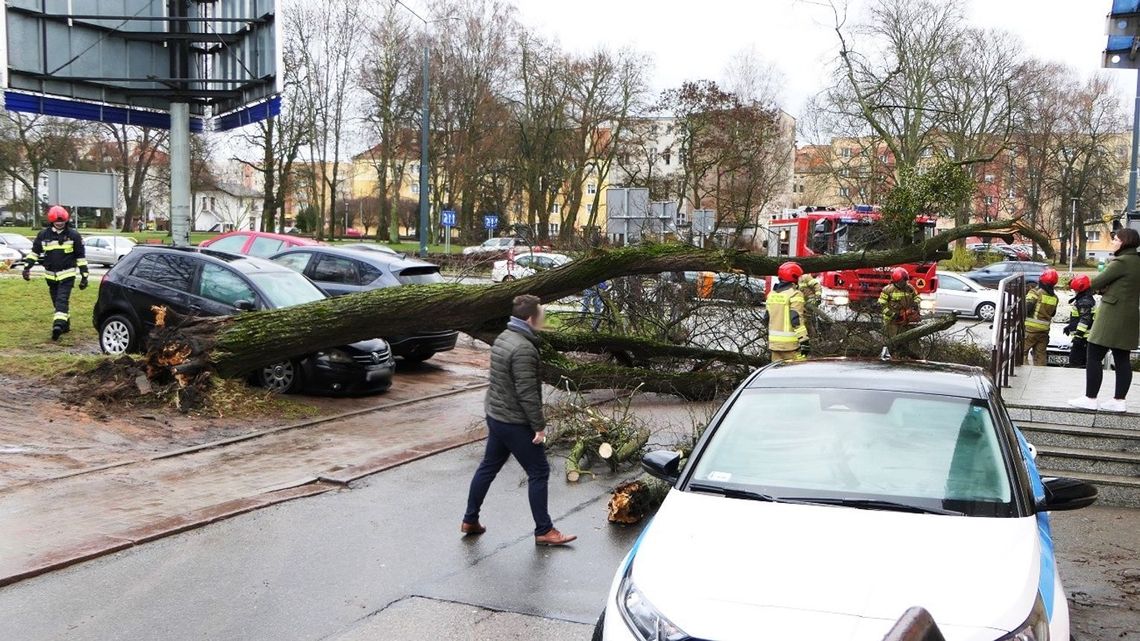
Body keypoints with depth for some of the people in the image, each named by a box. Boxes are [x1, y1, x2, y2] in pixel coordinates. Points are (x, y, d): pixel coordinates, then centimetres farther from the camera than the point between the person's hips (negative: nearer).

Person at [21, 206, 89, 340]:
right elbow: (34, 252, 13)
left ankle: (58, 325, -26)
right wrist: (27, 267, 2)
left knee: (62, 300, -16)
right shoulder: (43, 234, 2)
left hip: (67, 275, -4)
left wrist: (84, 276, -1)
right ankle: (65, 324, 24)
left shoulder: (73, 235, -4)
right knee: (57, 302, 11)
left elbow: (81, 256, 0)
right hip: (51, 275, 4)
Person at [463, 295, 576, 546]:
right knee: (538, 472, 1)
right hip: (515, 422, -9)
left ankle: (470, 520, 27)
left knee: (488, 467, 18)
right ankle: (544, 531, 9)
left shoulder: (503, 339, 7)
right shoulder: (523, 349, -23)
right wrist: (539, 426, -17)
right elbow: (527, 393, -24)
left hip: (495, 416, 10)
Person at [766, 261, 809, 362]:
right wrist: (804, 342, -18)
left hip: (774, 342, 7)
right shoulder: (795, 294, -11)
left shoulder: (771, 294, 12)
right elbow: (797, 320, -18)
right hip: (791, 343, -7)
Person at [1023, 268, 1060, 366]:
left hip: (1030, 329, -6)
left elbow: (1026, 308, -20)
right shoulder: (1054, 297, 5)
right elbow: (1052, 313, 14)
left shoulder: (1035, 293, -14)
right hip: (1044, 330, 6)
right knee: (1041, 354, 14)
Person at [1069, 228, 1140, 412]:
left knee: (1094, 357, -3)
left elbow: (1098, 282, -10)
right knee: (1122, 359, 10)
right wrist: (1104, 289, 3)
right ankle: (1119, 400, 13)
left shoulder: (1121, 262, -15)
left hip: (1112, 316, -9)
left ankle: (1090, 398, -1)